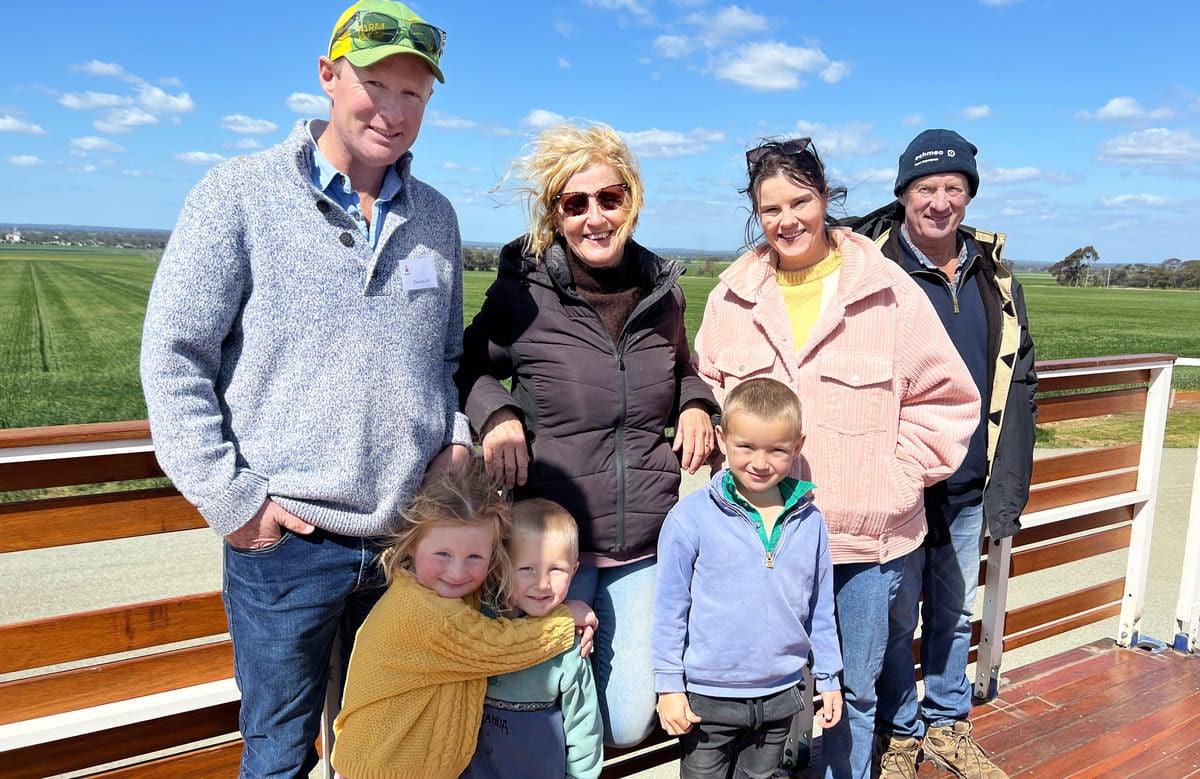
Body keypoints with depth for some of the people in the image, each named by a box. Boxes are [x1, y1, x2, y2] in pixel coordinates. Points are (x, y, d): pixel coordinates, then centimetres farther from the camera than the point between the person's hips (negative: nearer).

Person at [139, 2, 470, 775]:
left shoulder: (435, 216, 8)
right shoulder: (241, 195, -6)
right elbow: (172, 356, -7)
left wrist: (456, 433, 0)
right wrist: (229, 500, -11)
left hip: (411, 536, 4)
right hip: (286, 540, -3)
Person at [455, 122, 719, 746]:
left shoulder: (662, 291, 4)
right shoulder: (524, 294, -8)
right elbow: (467, 366, 6)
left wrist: (695, 403, 0)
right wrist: (495, 412, -14)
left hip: (646, 548, 4)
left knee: (627, 725, 10)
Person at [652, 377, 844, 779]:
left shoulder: (809, 521, -3)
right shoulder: (690, 518, -14)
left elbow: (820, 607, 8)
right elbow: (670, 607, -7)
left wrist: (828, 678, 12)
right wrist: (669, 686, -5)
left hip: (780, 695, 3)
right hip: (707, 698, -3)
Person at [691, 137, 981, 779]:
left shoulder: (887, 290, -5)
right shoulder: (734, 295, 3)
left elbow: (946, 398, 0)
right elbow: (707, 388, 13)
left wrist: (896, 475, -7)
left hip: (865, 536, -1)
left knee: (853, 693, 15)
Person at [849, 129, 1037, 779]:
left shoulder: (993, 273, 6)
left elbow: (1018, 385, 9)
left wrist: (1008, 488, 5)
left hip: (969, 487, 5)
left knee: (955, 613, 19)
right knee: (895, 617, 8)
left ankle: (947, 724, 40)